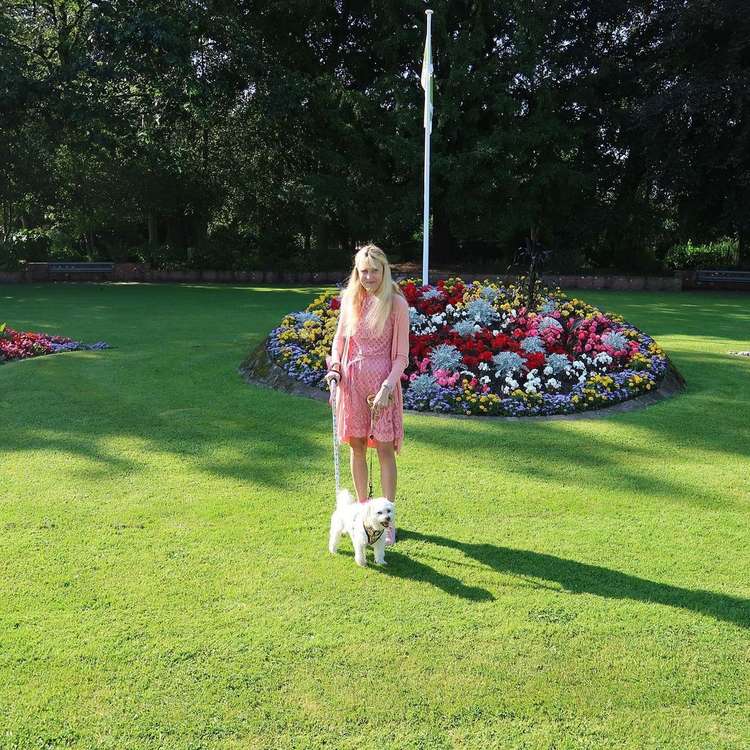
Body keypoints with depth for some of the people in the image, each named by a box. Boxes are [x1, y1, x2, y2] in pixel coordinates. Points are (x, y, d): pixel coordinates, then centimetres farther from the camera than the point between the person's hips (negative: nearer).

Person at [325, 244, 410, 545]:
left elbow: (401, 355, -5)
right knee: (356, 446, 11)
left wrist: (387, 387, -15)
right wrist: (335, 368, -1)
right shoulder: (350, 299, 5)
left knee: (385, 449, -2)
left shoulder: (396, 303, -6)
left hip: (382, 381, -4)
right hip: (351, 380, 4)